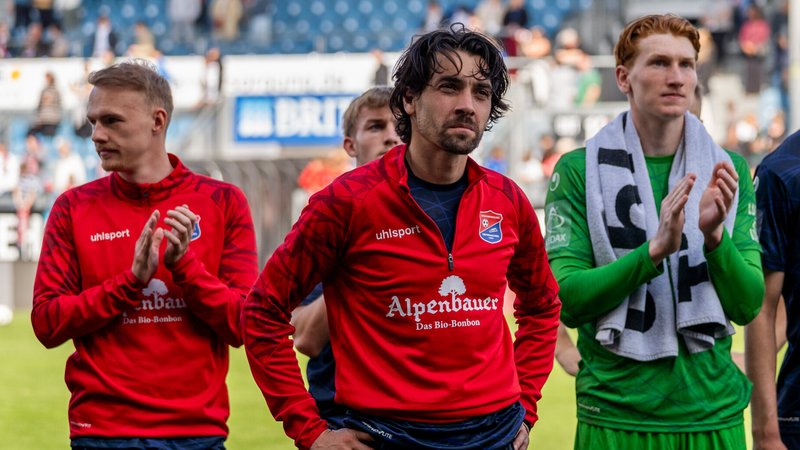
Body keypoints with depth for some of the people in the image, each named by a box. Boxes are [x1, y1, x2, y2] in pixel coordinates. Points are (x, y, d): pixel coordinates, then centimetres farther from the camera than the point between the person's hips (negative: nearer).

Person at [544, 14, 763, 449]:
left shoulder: (729, 170, 4)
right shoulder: (578, 170, -3)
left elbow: (747, 306, -1)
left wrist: (714, 235, -18)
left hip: (713, 415, 2)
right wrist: (654, 250, -23)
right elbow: (567, 302, -11)